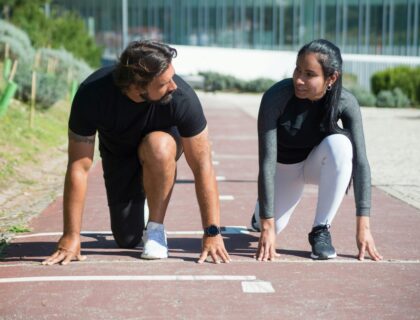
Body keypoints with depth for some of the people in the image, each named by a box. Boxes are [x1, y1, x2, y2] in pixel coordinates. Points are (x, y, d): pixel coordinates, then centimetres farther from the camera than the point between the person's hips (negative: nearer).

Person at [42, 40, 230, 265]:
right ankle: (140, 202, 35)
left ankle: (156, 230, -16)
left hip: (163, 140, -1)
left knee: (158, 146, -38)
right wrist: (71, 237, -30)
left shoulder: (181, 96, -37)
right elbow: (78, 168, -30)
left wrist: (212, 233, -33)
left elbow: (202, 166, -30)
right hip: (117, 153, 1)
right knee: (127, 239, -1)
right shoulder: (92, 94, -36)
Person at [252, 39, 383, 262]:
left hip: (316, 163, 0)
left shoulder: (345, 102, -26)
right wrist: (267, 225, -34)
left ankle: (321, 230, -19)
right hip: (284, 167, 0)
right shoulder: (276, 97, -31)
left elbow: (360, 161, -27)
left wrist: (363, 226, -32)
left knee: (339, 144, -33)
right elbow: (267, 162, -32)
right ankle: (261, 213, 24)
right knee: (271, 226, -18)